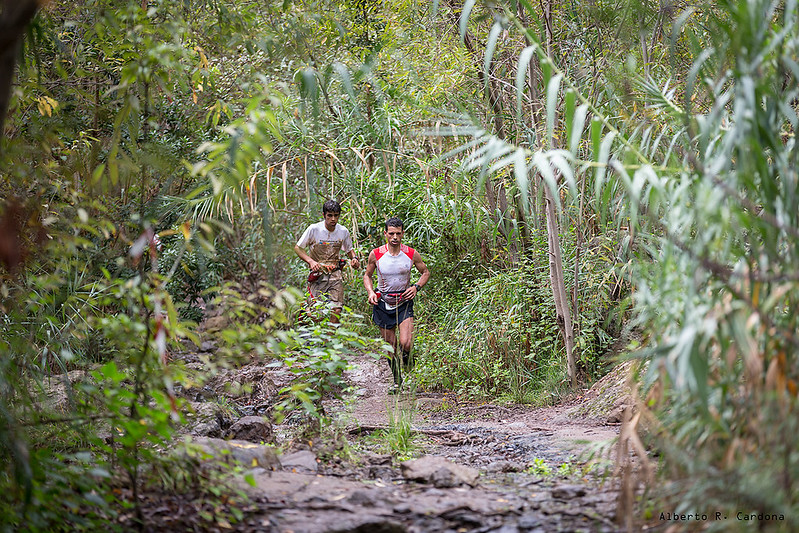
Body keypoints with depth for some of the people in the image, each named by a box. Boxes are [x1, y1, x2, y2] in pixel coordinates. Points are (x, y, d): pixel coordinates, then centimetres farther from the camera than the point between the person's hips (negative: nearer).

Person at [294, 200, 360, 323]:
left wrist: (354, 258, -4)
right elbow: (297, 248, -1)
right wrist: (310, 261, -17)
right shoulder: (314, 229, -9)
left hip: (335, 275, 2)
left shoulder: (343, 231, 1)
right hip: (318, 274, -2)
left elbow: (349, 249, 19)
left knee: (336, 311, -11)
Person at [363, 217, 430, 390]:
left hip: (404, 303, -1)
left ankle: (407, 359, 16)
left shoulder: (411, 254, -7)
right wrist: (370, 292, -9)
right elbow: (367, 275, 9)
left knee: (405, 344, -18)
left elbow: (425, 272, 9)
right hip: (383, 304, 1)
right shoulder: (376, 254, -8)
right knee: (390, 347, 6)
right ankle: (397, 379, 25)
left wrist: (416, 287, -9)